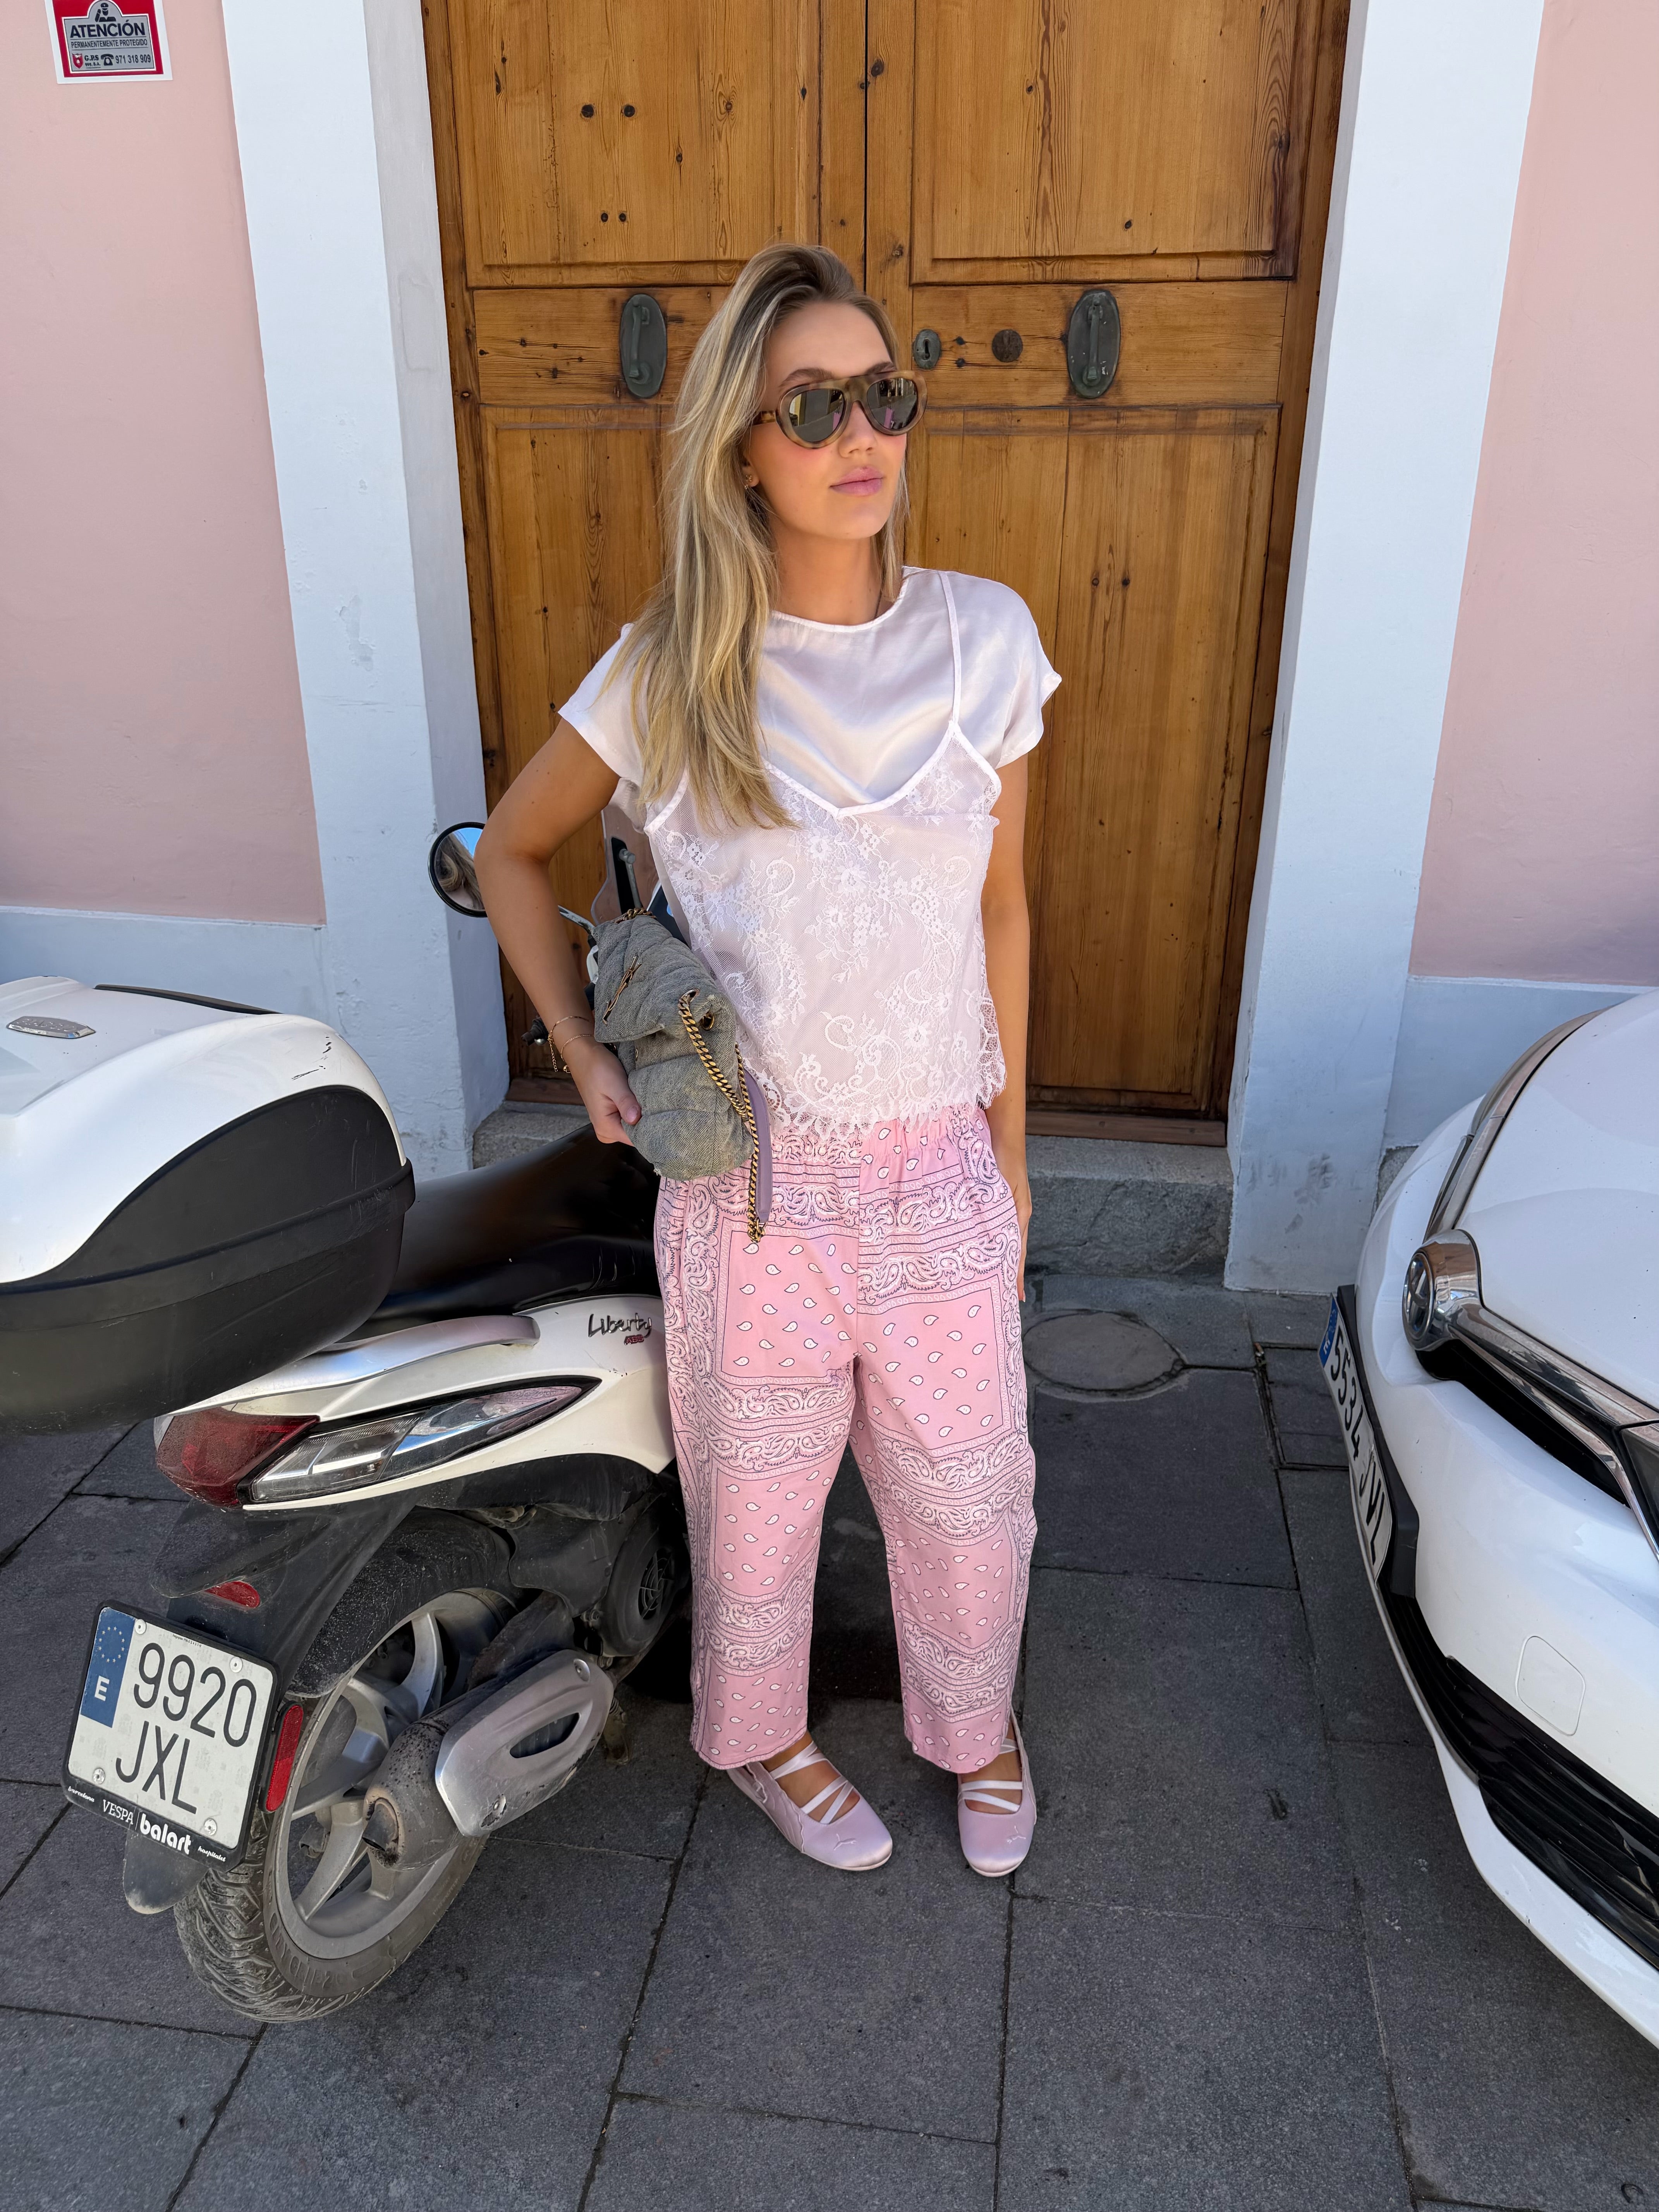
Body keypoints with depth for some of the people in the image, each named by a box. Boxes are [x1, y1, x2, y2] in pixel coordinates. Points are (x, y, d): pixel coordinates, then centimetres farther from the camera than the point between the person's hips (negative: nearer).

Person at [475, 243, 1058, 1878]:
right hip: (751, 1175, -1)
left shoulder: (984, 638, -1)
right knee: (758, 1493, 17)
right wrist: (583, 1053, -2)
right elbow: (511, 851, 8)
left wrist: (1009, 1149, 9)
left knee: (971, 1489, 16)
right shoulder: (669, 673, -6)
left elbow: (999, 912, 5)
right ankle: (756, 1735, 47)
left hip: (940, 1170, 2)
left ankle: (974, 1721, 48)